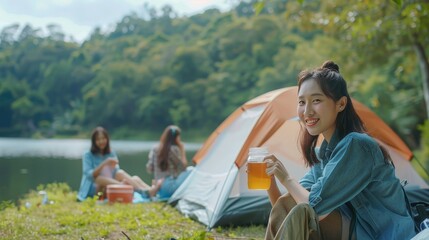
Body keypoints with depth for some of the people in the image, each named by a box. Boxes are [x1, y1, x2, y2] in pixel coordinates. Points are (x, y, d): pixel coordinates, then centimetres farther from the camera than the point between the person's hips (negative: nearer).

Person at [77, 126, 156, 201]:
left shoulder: (112, 154, 14)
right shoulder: (88, 155, 2)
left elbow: (117, 173, 4)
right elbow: (89, 174, -13)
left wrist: (113, 166, -19)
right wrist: (104, 163, -25)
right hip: (95, 189, -4)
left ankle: (149, 190, -51)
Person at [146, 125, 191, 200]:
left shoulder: (154, 149, 6)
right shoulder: (174, 149, -12)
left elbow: (149, 169, 8)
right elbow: (183, 167, -4)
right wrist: (182, 150, 2)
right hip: (170, 187, -7)